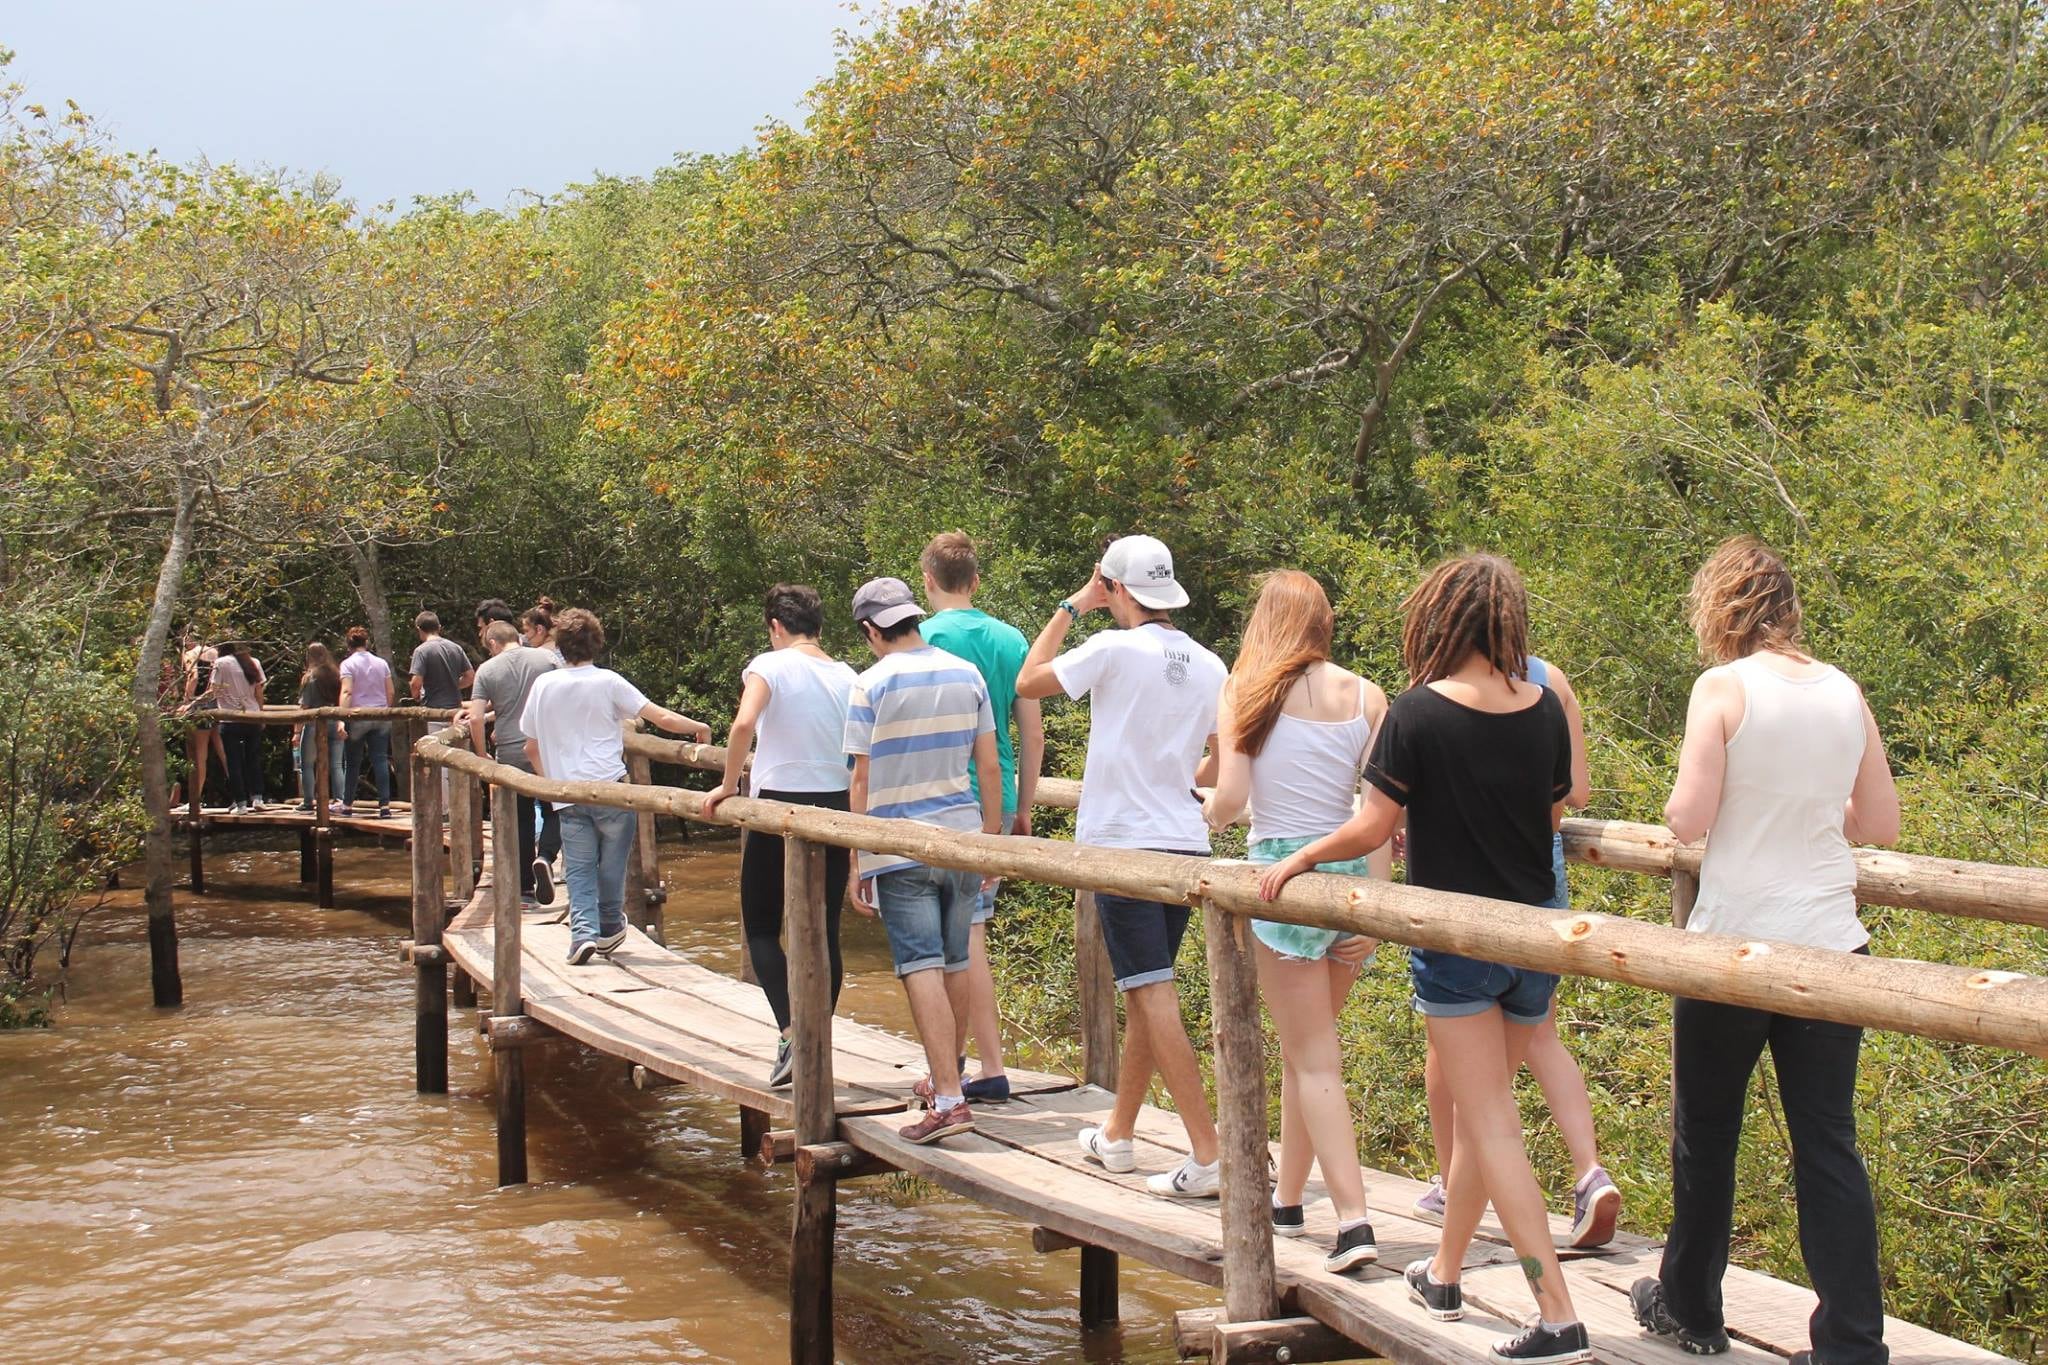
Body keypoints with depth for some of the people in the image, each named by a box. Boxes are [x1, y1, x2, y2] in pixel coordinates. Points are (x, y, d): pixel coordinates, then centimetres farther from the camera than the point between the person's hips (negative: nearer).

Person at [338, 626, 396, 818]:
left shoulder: (348, 664, -4)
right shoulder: (382, 663, 8)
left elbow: (347, 692, -15)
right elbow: (390, 692, 9)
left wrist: (342, 719, -20)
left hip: (358, 718, -3)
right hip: (381, 716, 3)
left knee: (353, 762, 9)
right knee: (380, 760, 0)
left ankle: (347, 804, 19)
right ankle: (385, 805, -8)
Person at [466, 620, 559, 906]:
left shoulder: (487, 669, -5)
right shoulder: (546, 658, 0)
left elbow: (476, 718, -12)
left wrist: (482, 753, 4)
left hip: (510, 754, 0)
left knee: (521, 820, 10)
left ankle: (525, 890, 14)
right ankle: (545, 859, -11)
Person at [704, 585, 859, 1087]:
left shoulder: (769, 665, -5)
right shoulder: (846, 676, 8)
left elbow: (744, 725, -23)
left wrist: (728, 785, -10)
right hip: (837, 809, 4)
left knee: (761, 928, 7)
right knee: (825, 933, 9)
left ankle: (791, 1032, -11)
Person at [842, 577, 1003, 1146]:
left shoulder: (872, 683, -7)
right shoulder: (967, 674, 6)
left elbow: (862, 783, -6)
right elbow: (990, 767, 9)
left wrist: (859, 865, -1)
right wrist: (991, 838, 18)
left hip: (900, 849, -5)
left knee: (922, 968, -7)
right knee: (955, 964, 15)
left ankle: (949, 1099, -14)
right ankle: (946, 1076, 31)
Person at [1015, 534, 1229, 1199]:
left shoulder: (1115, 649, -13)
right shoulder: (1209, 666, 5)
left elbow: (1028, 681, 0)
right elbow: (1222, 765, 14)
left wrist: (1071, 607, 7)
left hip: (1123, 844, -7)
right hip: (1185, 843, 7)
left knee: (1154, 994, -8)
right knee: (1144, 990, 18)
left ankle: (1208, 1156, -14)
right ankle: (1117, 1134, 32)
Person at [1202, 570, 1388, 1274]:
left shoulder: (1245, 692, -3)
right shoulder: (1365, 695, 3)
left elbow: (1230, 798, -9)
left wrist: (1201, 821, 12)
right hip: (1350, 874, 4)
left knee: (1312, 1057, 1)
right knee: (1307, 1044, 19)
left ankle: (1353, 1220, -8)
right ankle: (1287, 1196, 32)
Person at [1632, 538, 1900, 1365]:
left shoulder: (1724, 687, -11)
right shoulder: (1844, 692, 5)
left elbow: (1689, 821, -15)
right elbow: (1880, 824, 10)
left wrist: (1683, 791, 7)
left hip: (1734, 945, -4)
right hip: (1830, 946, 4)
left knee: (1705, 1134, 13)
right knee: (1828, 1144, 7)